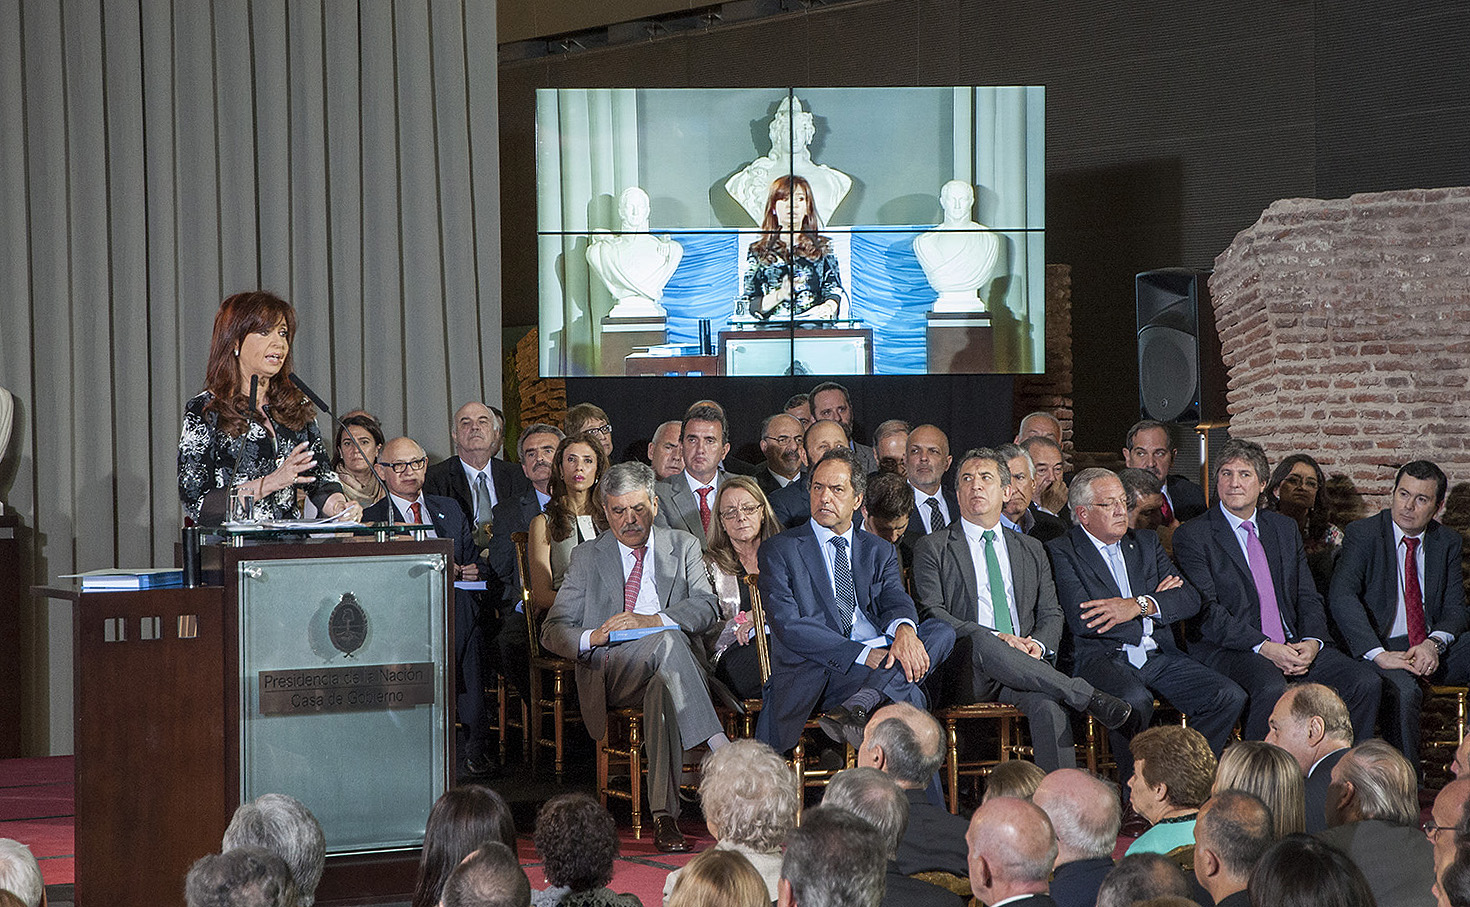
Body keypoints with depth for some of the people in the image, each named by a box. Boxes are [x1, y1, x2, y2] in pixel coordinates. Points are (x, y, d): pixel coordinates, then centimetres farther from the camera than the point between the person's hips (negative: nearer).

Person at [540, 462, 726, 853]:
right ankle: (719, 747, -42)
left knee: (663, 688, -38)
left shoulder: (683, 547, 19)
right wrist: (591, 638, -14)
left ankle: (664, 817, -45)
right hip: (608, 673, -1)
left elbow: (707, 607, 1)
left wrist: (650, 621, -18)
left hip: (667, 669, 2)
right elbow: (553, 630, 10)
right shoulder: (587, 557, 19)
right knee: (668, 641, -35)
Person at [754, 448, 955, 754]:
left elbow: (895, 601, 5)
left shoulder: (879, 552, 23)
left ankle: (858, 706, -40)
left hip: (877, 661, 5)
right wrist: (864, 655, -18)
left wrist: (904, 629, -24)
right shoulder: (779, 551, 7)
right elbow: (788, 626, -7)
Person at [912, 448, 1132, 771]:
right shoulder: (933, 548, 12)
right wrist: (995, 637, -15)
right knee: (982, 643, -40)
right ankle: (1086, 696, -38)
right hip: (965, 669, -2)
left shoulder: (1032, 550, 26)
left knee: (1047, 706, -35)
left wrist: (1038, 643, -5)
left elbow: (1051, 614, 21)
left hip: (1025, 664, 2)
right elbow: (930, 613, 0)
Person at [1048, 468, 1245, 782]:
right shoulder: (1062, 552, 2)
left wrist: (1139, 605, -14)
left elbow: (1190, 600, 7)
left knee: (1230, 697, -16)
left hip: (1159, 657, 6)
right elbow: (1082, 621, -12)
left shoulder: (1146, 542, 19)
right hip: (1103, 658, -6)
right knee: (1135, 700, -38)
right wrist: (1157, 599, -3)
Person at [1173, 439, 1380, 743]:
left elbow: (1308, 599, 16)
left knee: (1367, 683, -16)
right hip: (1227, 650, -5)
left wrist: (1312, 641, -7)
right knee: (1271, 690, -37)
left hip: (1294, 646, 6)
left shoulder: (1285, 529, 19)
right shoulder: (1191, 536, 1)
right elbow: (1206, 611, -9)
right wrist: (1263, 647, -20)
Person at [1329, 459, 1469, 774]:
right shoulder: (1362, 534, -4)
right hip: (1383, 648, -5)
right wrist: (1379, 654, -29)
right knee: (1403, 689, -37)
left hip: (1433, 650, 5)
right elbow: (1341, 597, -18)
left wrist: (1434, 644, -16)